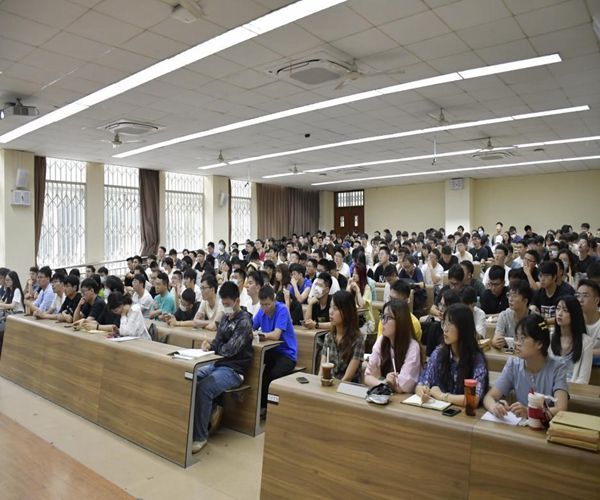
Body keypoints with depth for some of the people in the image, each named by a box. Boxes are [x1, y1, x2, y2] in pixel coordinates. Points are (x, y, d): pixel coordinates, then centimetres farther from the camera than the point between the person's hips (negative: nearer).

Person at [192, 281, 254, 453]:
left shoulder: (244, 321, -13)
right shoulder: (226, 317, 12)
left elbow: (230, 349, -19)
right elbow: (218, 342, 14)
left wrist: (212, 347, -5)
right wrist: (210, 346, -9)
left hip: (234, 369, -8)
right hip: (217, 363, 8)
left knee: (203, 388, -29)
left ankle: (200, 436, -15)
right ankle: (211, 408, 8)